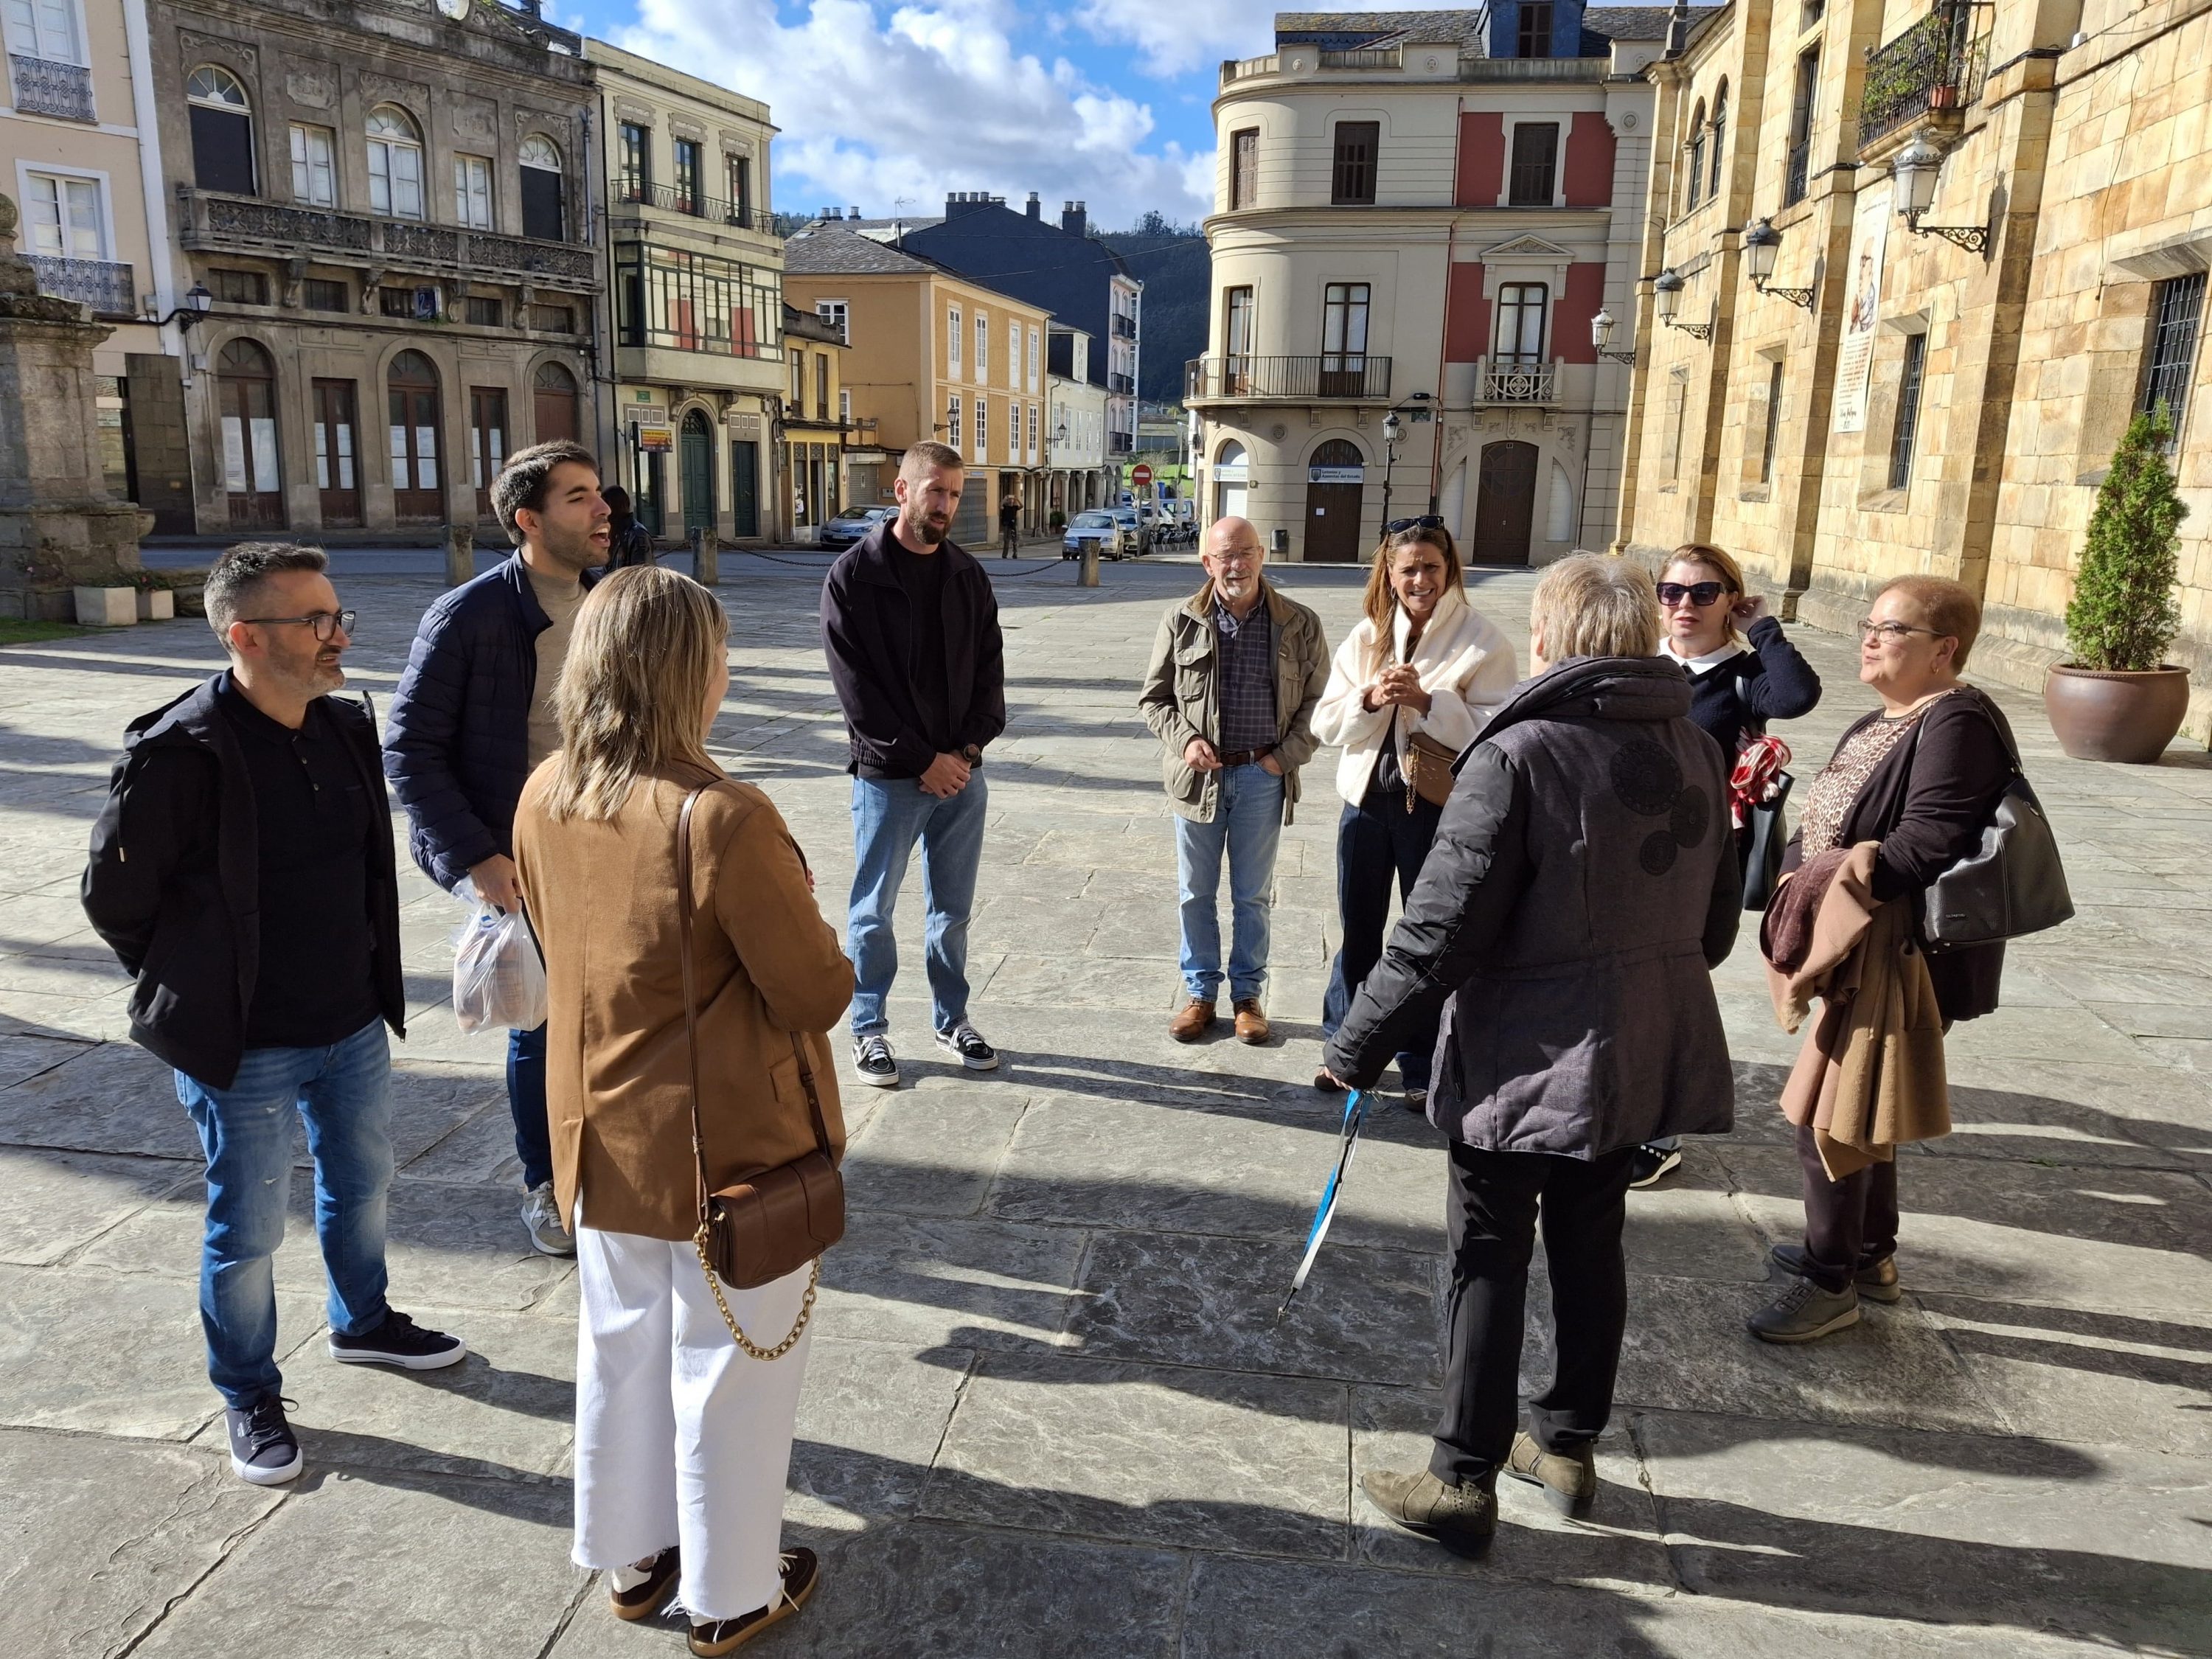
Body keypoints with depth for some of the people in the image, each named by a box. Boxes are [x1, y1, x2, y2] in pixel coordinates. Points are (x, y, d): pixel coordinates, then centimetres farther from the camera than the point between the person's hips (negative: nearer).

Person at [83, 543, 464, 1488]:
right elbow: (113, 895, -11)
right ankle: (249, 1399, 32)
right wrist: (195, 997, -2)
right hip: (243, 1051, -6)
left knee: (362, 1183, 23)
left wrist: (373, 983, 13)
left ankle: (362, 1322, 48)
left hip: (355, 1027, 6)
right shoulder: (181, 754, -21)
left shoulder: (347, 729, 0)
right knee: (248, 1231, 10)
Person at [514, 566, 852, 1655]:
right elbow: (817, 994, -21)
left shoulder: (545, 797, -6)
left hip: (601, 1135, 7)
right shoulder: (722, 819, -29)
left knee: (621, 1349, 23)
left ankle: (631, 1558, 43)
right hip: (728, 1146, -6)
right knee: (727, 1372, 13)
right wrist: (822, 947, -1)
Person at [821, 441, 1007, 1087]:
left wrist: (969, 748, -7)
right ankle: (869, 1029, 22)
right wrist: (923, 759, -13)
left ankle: (953, 1020, 29)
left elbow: (990, 670, 8)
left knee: (953, 909, 14)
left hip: (962, 770, 4)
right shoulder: (854, 575, -7)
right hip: (888, 776, -4)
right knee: (873, 912, 7)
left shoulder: (967, 576, 8)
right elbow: (856, 686, -12)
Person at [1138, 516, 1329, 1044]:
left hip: (1262, 777, 0)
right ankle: (1200, 992, 26)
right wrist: (1184, 739, -11)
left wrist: (1286, 755, -6)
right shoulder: (1181, 621, -2)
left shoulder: (1300, 624, -2)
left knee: (1253, 895, 11)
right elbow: (1154, 697, 5)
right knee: (1196, 892, 11)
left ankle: (1248, 994, 27)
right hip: (1198, 776, 1)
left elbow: (1317, 699, 5)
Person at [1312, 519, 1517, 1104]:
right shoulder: (1367, 635, 5)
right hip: (1367, 798, 4)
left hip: (1437, 806, -4)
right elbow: (1326, 723, 1)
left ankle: (1421, 1065, 21)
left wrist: (1426, 701, -24)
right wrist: (1370, 699, -17)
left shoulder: (1482, 639, -7)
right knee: (1357, 929, 15)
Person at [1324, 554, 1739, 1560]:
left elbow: (1440, 930, -20)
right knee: (1591, 1246, 19)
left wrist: (1358, 1045, -10)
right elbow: (1716, 917, 13)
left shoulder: (1518, 756, -19)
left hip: (1528, 1062, -7)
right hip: (1642, 1058, 7)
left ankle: (1464, 1483, 16)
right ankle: (1569, 1445, 36)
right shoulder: (1695, 751, 3)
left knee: (1489, 1262, 5)